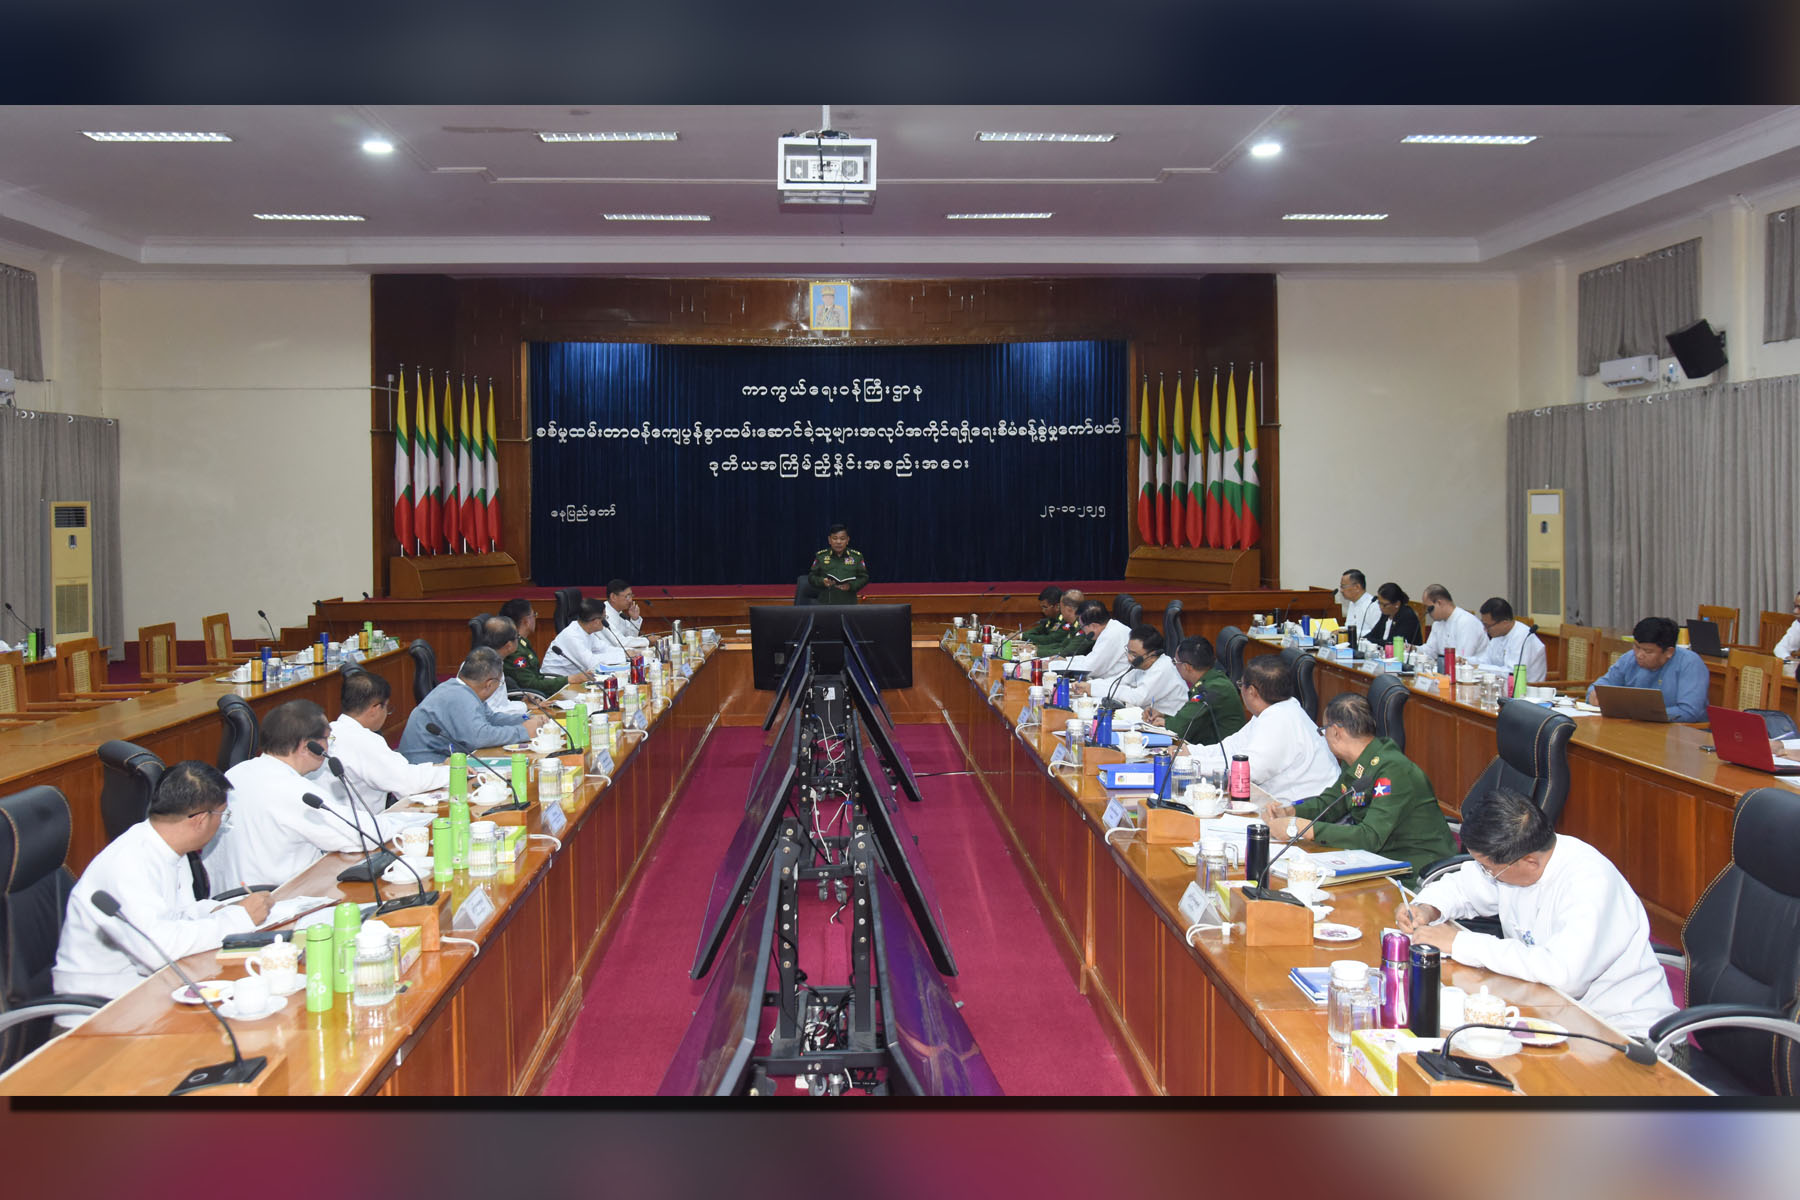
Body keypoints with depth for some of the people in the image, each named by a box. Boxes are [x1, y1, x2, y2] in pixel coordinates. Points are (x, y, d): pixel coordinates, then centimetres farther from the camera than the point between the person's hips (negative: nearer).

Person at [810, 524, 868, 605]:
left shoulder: (857, 556, 5)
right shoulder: (820, 556, 6)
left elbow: (864, 577, 5)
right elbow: (811, 576, 8)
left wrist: (851, 586, -13)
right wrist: (822, 581, -13)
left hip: (848, 604, 0)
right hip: (825, 603, 0)